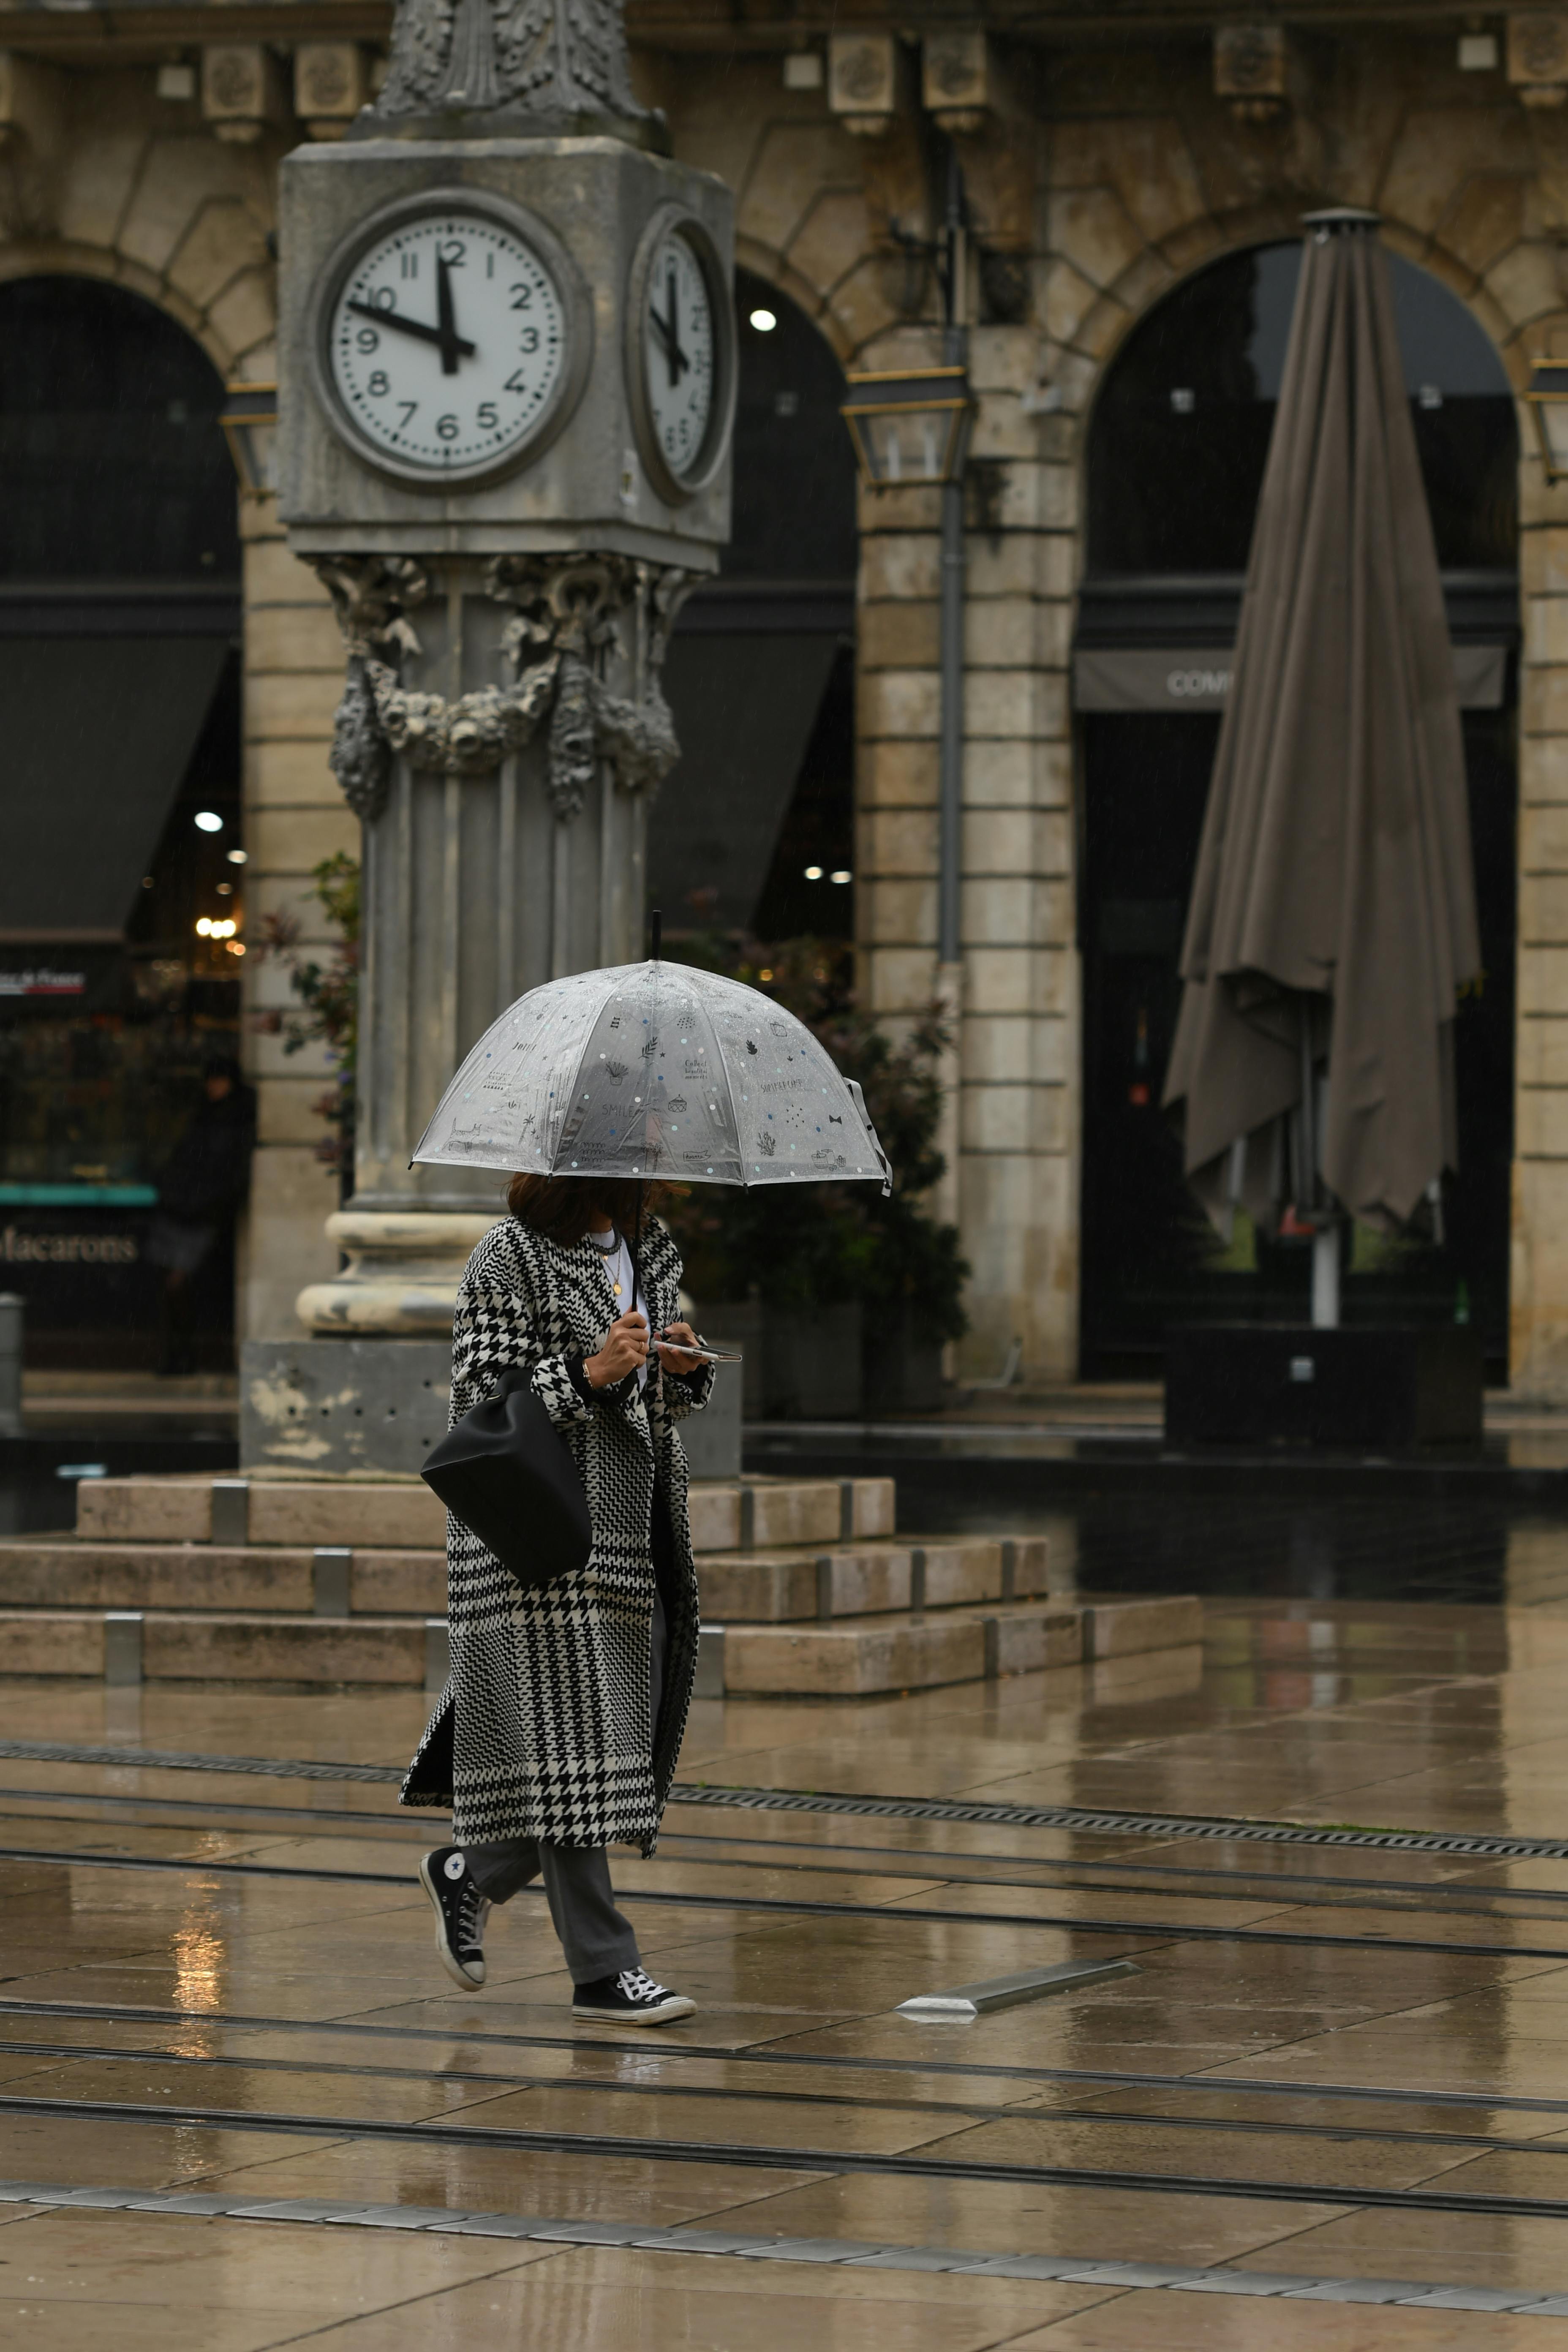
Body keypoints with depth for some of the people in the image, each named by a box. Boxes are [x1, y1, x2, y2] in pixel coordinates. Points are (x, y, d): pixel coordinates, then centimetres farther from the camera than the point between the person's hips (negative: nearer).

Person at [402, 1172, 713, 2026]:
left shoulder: (651, 1250, 15)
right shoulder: (510, 1258, -8)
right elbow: (483, 1395, -12)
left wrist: (683, 1368, -1)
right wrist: (588, 1373, -24)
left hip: (633, 1528, 8)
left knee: (631, 1727, 6)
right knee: (567, 1732, -8)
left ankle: (467, 1874, 27)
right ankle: (603, 1970, -5)